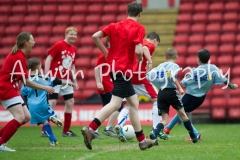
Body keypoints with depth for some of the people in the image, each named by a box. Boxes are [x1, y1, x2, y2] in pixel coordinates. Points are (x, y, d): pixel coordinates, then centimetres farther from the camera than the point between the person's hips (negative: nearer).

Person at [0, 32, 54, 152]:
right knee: (20, 117, -19)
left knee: (26, 117, 7)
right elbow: (25, 81, -18)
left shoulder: (17, 55, 12)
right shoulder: (19, 57, -18)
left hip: (11, 89, 10)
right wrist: (44, 88, -12)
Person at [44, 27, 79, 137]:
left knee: (70, 102, 5)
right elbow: (48, 59, -11)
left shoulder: (73, 49, 11)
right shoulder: (59, 45, -10)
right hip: (55, 78, -7)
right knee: (52, 102, -11)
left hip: (66, 80, 7)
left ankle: (66, 130, 13)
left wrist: (75, 81, 17)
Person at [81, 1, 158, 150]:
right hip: (124, 69, -8)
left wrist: (107, 54, 8)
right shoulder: (139, 28, -6)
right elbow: (138, 51, -17)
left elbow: (95, 36, 1)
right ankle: (90, 129, -24)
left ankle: (142, 140, 17)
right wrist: (140, 59, 5)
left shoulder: (115, 26, 11)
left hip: (114, 65, 8)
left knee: (133, 103, 13)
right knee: (115, 103, -12)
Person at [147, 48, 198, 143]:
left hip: (161, 93, 4)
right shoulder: (174, 66, -1)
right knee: (182, 114, 13)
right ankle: (194, 137, 21)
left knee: (164, 120, 4)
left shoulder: (160, 66, 15)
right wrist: (180, 88, -19)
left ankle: (155, 132, -26)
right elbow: (172, 77, -20)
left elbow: (149, 76, 10)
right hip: (171, 92, -4)